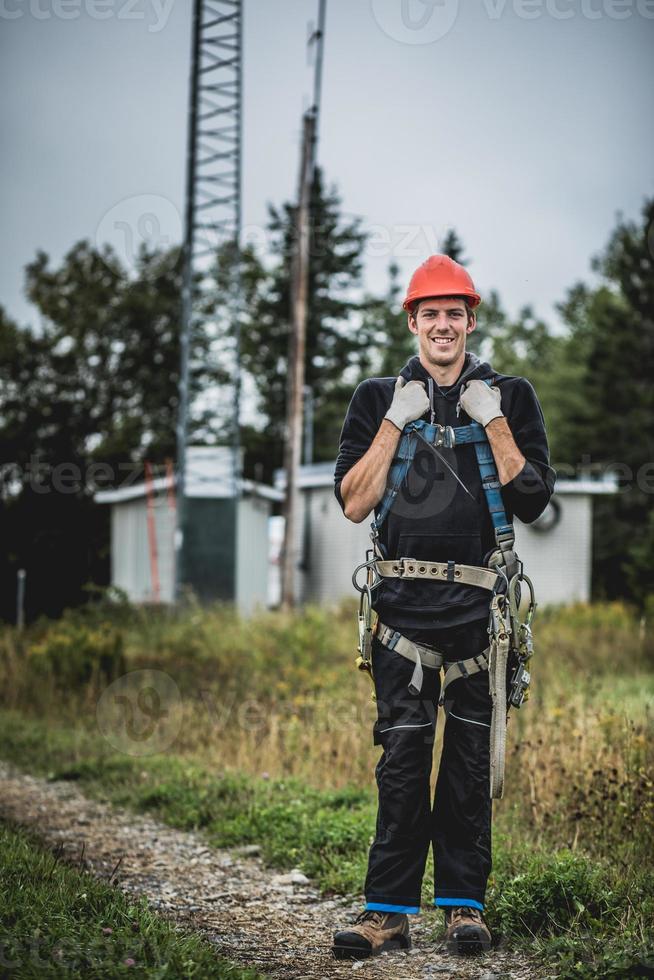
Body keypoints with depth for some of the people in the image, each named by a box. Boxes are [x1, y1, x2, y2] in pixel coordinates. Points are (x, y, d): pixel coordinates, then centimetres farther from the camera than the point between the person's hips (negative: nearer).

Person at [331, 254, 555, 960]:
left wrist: (493, 422, -7)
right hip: (404, 605, 0)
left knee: (470, 759, 3)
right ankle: (388, 912, 2)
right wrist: (395, 422, -6)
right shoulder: (378, 399, 10)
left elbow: (532, 501, 0)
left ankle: (464, 904, 11)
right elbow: (353, 503, 0)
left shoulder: (510, 398, 9)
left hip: (480, 608, 0)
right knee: (401, 761, -2)